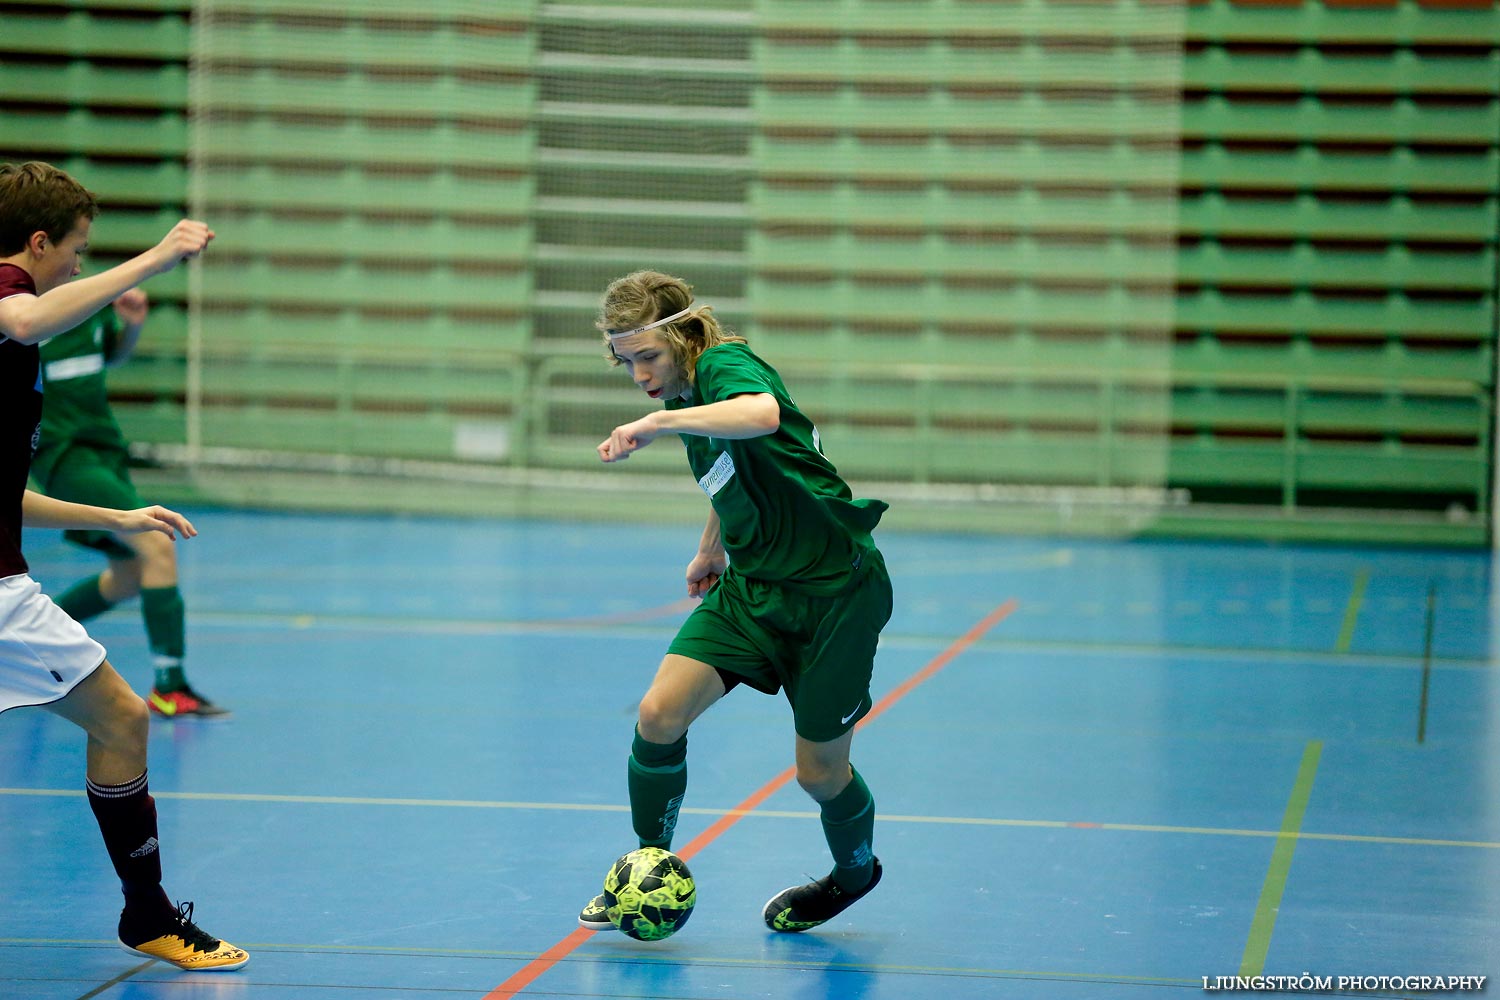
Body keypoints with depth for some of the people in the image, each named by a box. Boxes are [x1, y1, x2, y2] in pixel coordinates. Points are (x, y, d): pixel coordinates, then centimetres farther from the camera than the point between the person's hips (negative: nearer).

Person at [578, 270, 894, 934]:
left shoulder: (725, 364, -19)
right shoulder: (688, 400, 7)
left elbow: (762, 413, -45)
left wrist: (658, 422, -45)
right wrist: (712, 548, 32)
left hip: (835, 591, -7)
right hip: (753, 585, 7)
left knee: (819, 772, 3)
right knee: (659, 714, -12)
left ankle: (856, 869, 36)